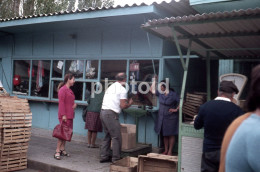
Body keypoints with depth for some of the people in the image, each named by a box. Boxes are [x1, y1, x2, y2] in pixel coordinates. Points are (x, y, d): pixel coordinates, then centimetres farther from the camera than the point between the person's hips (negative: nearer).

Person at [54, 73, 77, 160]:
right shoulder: (63, 89, -10)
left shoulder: (69, 90, 19)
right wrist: (63, 115, -21)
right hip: (64, 116, -9)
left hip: (70, 115, 9)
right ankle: (57, 152, -6)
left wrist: (74, 104, 6)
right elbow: (61, 102, -16)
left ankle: (62, 150, 19)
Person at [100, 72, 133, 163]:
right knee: (116, 137, -2)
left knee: (107, 136, 17)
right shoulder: (122, 89, -6)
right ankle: (116, 159, 1)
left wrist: (125, 101, 23)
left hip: (103, 112, 9)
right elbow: (123, 106, -11)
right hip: (111, 114, -9)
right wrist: (129, 103, 8)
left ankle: (103, 156, 21)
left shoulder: (110, 87, 19)